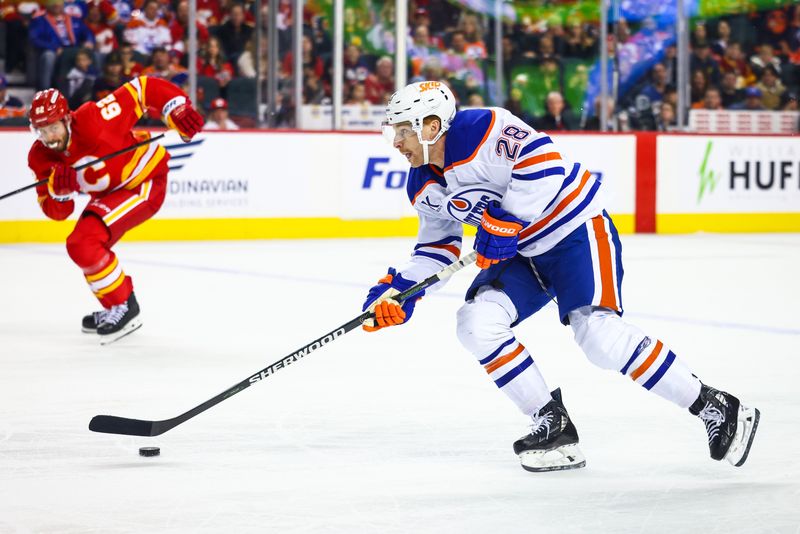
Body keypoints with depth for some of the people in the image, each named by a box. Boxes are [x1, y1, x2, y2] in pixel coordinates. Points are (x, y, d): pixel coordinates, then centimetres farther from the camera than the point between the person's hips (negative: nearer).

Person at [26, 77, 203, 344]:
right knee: (81, 246, 16)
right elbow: (56, 211, -6)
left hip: (145, 181, -9)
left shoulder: (91, 120, -31)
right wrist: (58, 189, -28)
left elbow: (142, 89, -27)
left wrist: (179, 110, -36)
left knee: (85, 243, -22)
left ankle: (124, 306, -8)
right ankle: (114, 310, 37)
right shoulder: (41, 157, -10)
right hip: (109, 193, 9)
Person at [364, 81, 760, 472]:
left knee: (598, 333, -23)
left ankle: (715, 408, -12)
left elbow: (543, 161, -29)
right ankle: (552, 426, -2)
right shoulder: (423, 188, 5)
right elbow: (438, 243, 14)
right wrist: (401, 287, 0)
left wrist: (506, 221, -29)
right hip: (521, 252, 9)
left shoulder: (483, 130, -23)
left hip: (575, 231, -9)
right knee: (476, 323, -12)